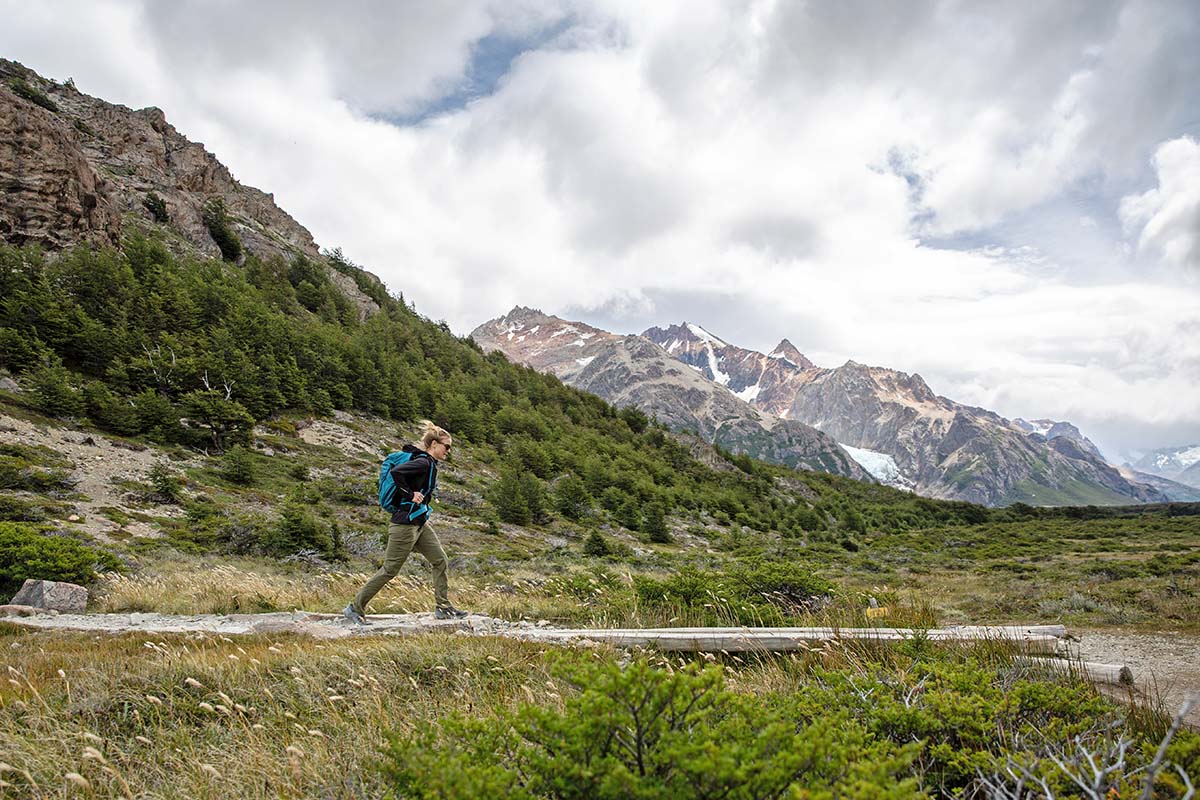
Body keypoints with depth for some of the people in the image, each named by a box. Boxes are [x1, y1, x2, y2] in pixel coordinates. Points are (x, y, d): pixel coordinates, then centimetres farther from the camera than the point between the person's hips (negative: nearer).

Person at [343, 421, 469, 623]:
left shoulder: (429, 463, 11)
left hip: (420, 524, 10)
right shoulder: (424, 462, -18)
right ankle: (355, 607, 11)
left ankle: (442, 607, 15)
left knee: (440, 561, 8)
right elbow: (396, 471, -31)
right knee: (390, 569, -1)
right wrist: (410, 495, -22)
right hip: (405, 524, -10)